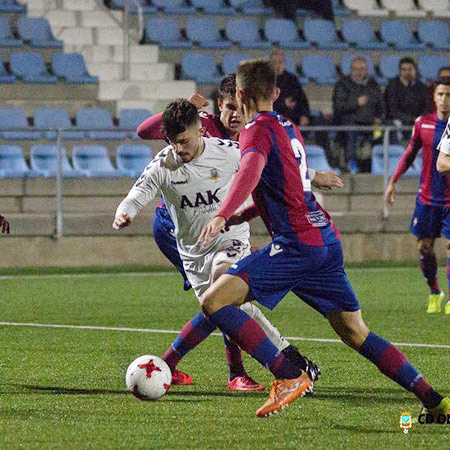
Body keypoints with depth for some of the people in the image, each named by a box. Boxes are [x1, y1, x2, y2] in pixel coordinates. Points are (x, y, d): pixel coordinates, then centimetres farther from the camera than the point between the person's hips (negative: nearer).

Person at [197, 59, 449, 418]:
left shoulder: (257, 130, -6)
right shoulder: (289, 128, 21)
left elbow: (251, 171, -29)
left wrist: (222, 216, -42)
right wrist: (238, 218, 29)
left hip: (297, 243, -9)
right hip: (328, 240, 9)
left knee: (214, 301, -12)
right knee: (356, 333, 15)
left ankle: (289, 376, -20)